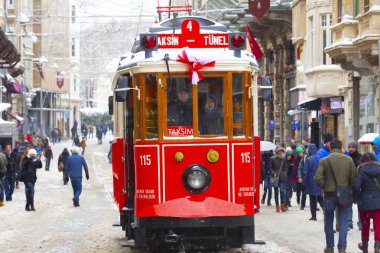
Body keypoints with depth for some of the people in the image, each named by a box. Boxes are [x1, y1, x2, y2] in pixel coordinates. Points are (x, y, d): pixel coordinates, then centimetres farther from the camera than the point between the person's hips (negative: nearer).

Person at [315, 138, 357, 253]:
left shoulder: (324, 160, -8)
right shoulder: (348, 160, -4)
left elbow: (318, 178, -15)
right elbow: (354, 177, -4)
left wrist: (324, 187, 0)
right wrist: (348, 187, 11)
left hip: (329, 193, -1)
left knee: (329, 221, 13)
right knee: (343, 222, 5)